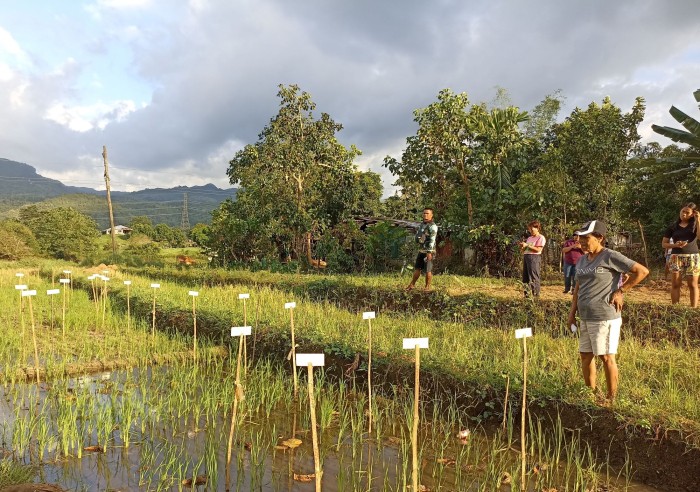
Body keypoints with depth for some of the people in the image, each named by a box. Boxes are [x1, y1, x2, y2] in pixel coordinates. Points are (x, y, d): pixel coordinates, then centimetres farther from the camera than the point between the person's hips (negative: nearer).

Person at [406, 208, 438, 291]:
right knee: (417, 268, 14)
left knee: (428, 270, -1)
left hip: (428, 251, -7)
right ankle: (412, 284, 24)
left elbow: (432, 240, -21)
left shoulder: (433, 226, -13)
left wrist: (429, 252, -26)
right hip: (421, 251, 7)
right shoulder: (422, 224, 13)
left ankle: (427, 287, 10)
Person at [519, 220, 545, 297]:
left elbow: (538, 249, -14)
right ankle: (526, 295, 12)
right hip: (526, 257, 8)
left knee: (534, 278, -10)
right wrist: (522, 246, 1)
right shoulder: (529, 238, 21)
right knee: (525, 278, 7)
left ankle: (536, 296, -8)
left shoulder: (541, 238, -1)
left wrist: (527, 245, -13)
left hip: (534, 258, -8)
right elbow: (523, 250, 21)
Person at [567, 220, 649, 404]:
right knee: (586, 356, 12)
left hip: (604, 317, -8)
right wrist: (572, 311, 13)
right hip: (585, 318, 8)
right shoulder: (582, 260, 12)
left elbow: (642, 271, -11)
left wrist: (620, 291, -9)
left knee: (606, 357, 0)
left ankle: (611, 398, 12)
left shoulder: (610, 257, -11)